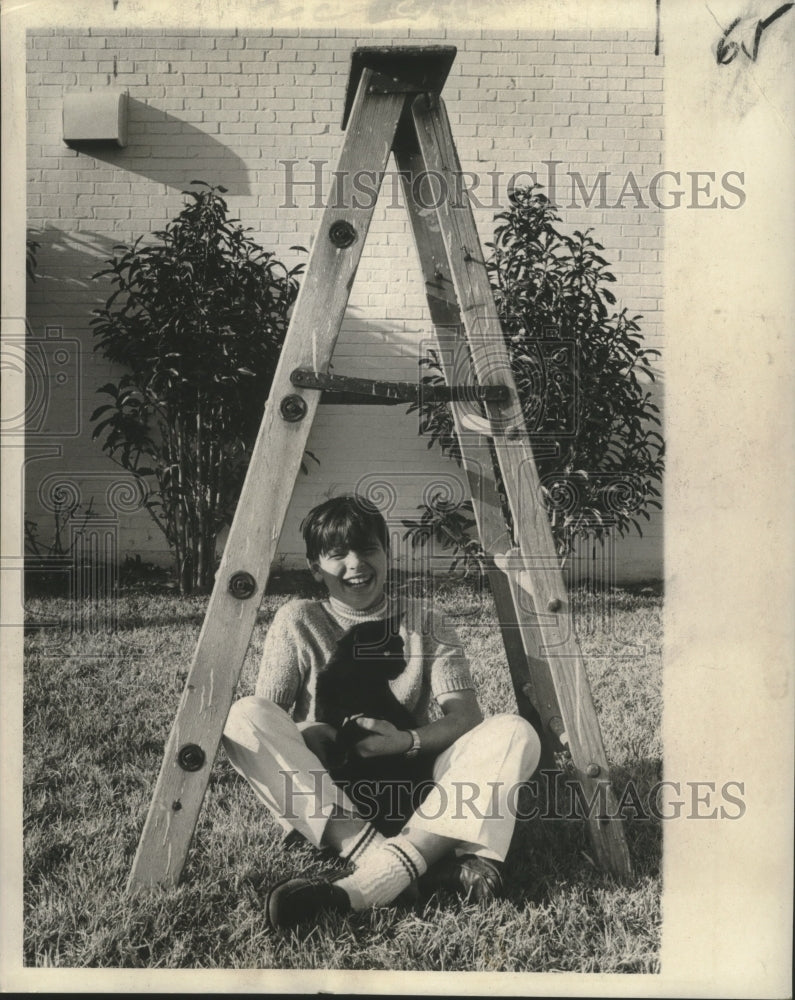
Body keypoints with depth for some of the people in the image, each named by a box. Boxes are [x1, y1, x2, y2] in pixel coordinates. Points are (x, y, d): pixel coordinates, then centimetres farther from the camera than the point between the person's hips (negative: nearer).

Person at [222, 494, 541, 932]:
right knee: (243, 716, -27)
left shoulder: (422, 622, 5)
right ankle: (429, 858, -36)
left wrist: (406, 740, -22)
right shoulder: (297, 622, 2)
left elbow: (467, 718, -3)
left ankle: (364, 882, -38)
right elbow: (263, 727, -4)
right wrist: (327, 734, -23)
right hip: (324, 795, -1)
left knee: (515, 733, -24)